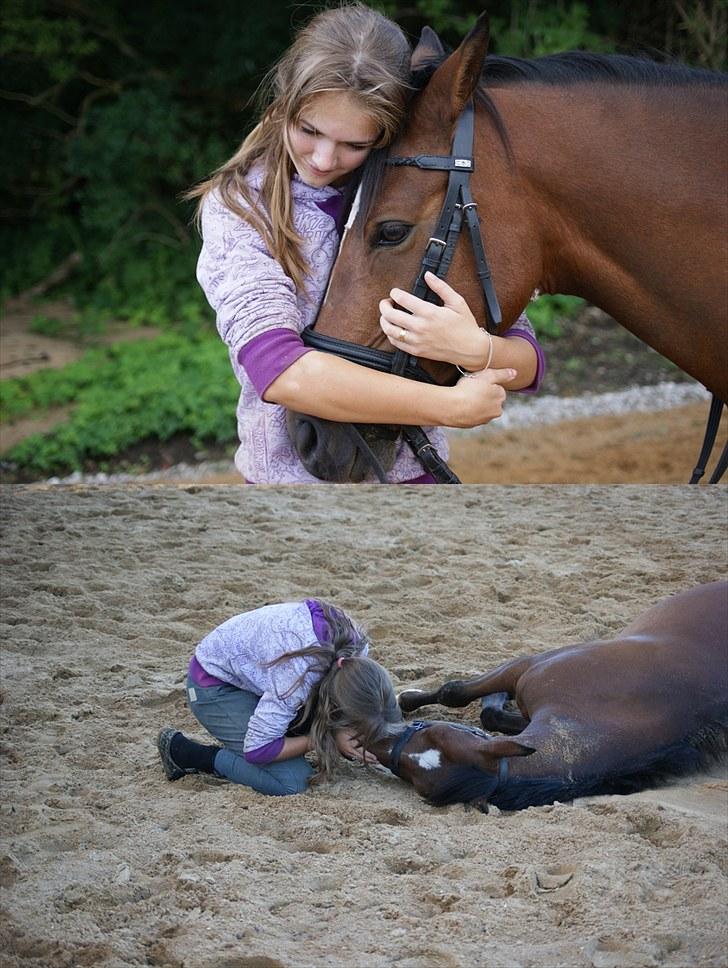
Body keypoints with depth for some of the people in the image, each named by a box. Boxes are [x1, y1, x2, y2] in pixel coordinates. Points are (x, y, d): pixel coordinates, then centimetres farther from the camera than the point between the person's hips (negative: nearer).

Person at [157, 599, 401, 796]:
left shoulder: (356, 647, -20)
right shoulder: (299, 674, -39)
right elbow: (257, 749, -30)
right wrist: (323, 739, -28)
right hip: (215, 685, -8)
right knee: (291, 780, -17)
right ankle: (183, 752, -4)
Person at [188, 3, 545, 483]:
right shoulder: (238, 207, -13)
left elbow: (526, 363, -9)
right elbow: (279, 371, -29)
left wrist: (476, 350, -32)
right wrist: (453, 405, -31)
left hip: (411, 469, 2)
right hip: (288, 469, -2)